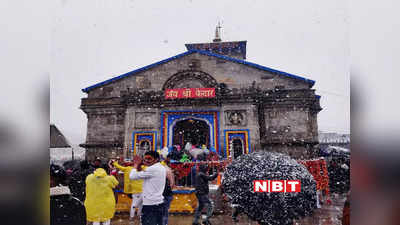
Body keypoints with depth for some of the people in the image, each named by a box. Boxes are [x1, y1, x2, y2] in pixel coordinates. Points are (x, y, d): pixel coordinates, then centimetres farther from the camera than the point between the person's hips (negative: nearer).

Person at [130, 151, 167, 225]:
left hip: (150, 205, -9)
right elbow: (145, 177, 19)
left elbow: (132, 176, -16)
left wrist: (136, 165, -1)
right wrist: (139, 167, 9)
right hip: (159, 203, 9)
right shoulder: (162, 168, 10)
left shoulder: (152, 169, -18)